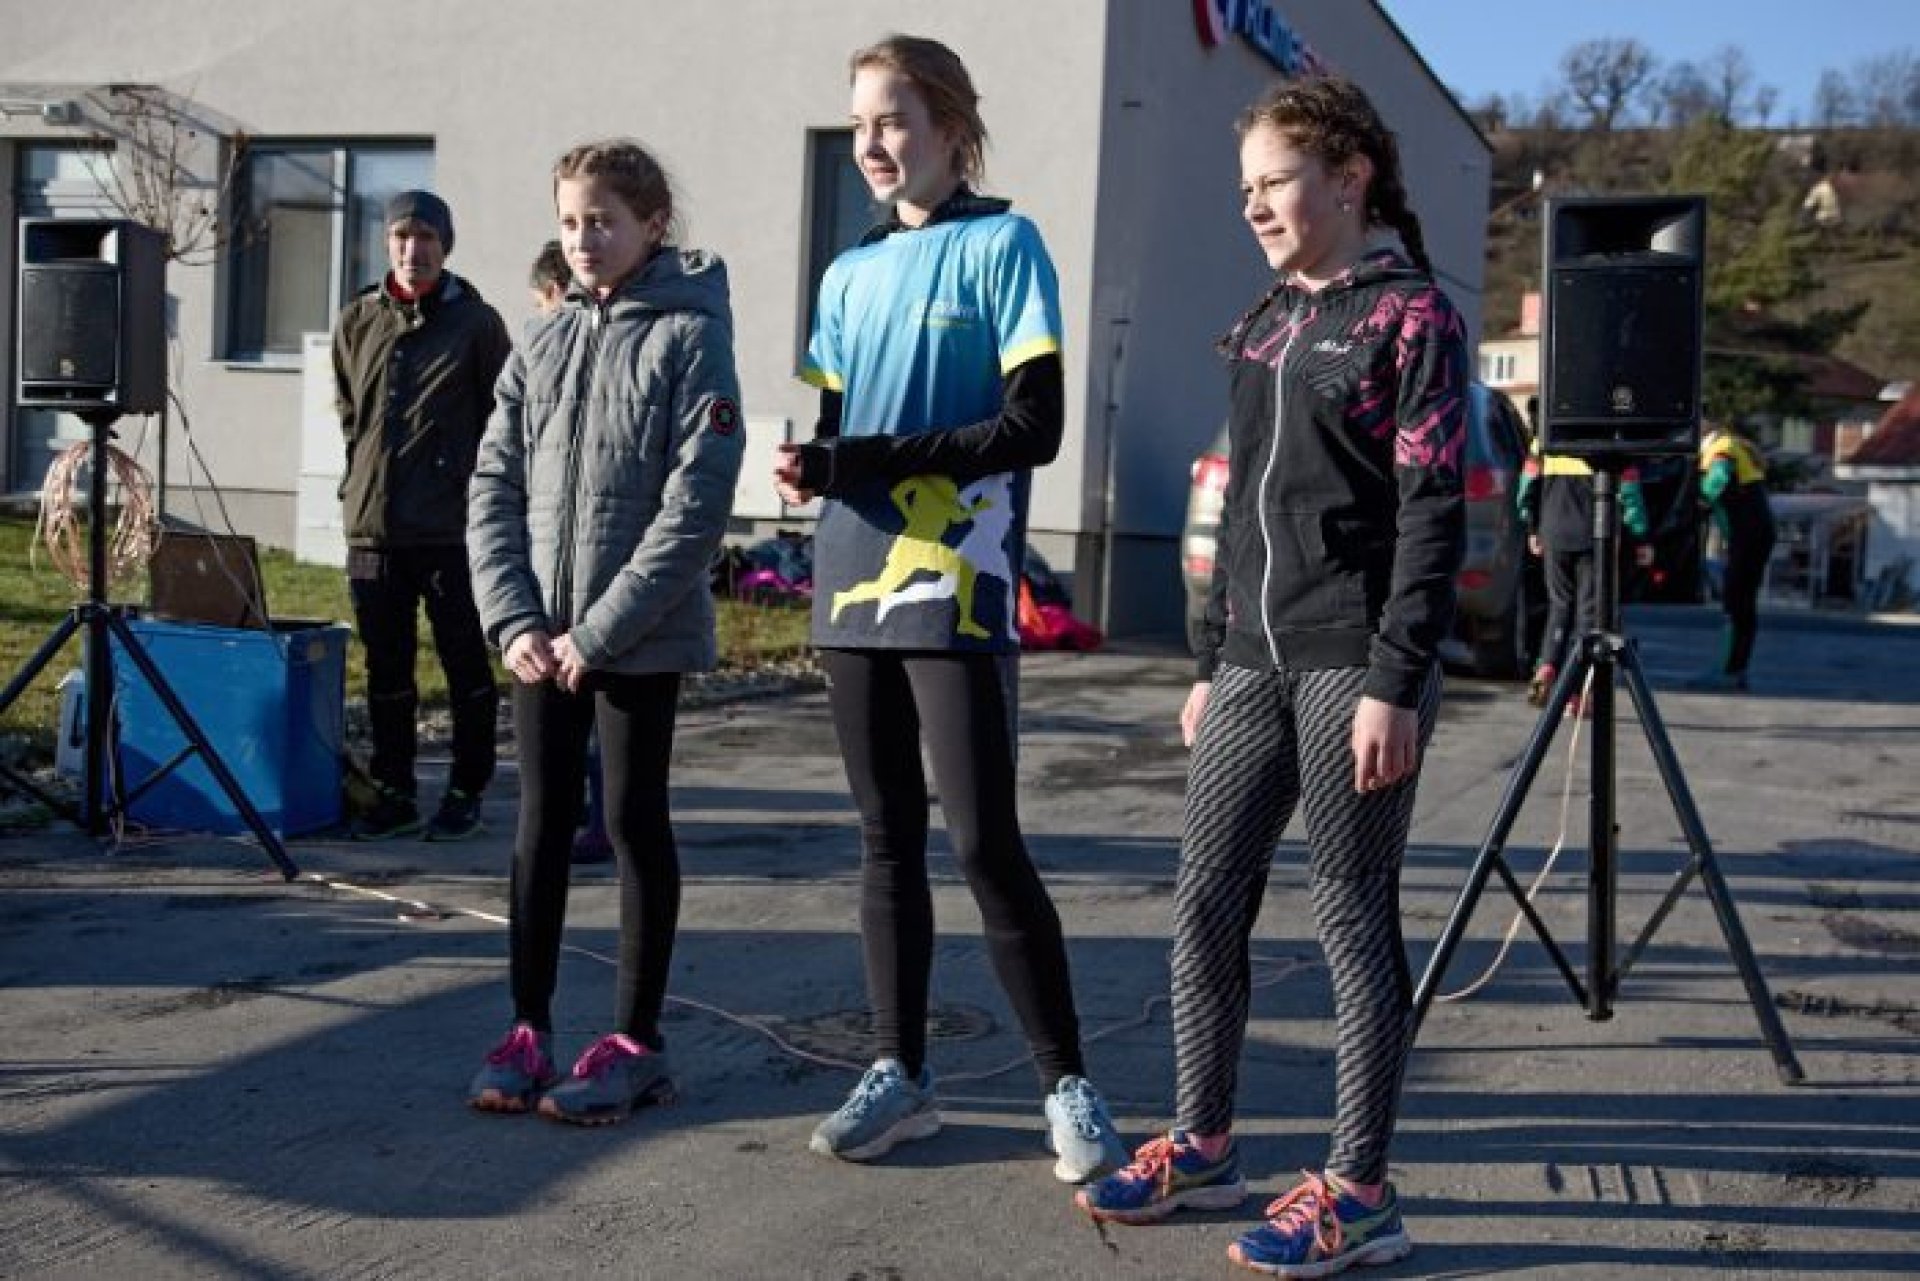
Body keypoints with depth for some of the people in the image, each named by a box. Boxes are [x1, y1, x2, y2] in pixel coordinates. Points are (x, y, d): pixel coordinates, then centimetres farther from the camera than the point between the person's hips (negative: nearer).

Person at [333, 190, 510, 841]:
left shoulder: (476, 322, -2)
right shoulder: (357, 321, 9)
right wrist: (363, 478, 13)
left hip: (454, 526, -4)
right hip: (371, 524, 4)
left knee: (466, 665, 4)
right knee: (386, 667, 10)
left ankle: (466, 790, 15)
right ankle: (393, 792, 19)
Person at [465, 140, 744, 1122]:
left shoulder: (689, 335, -7)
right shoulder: (542, 344, 10)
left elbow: (695, 504, -14)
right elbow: (494, 488, 8)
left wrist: (600, 631, -16)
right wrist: (514, 621, -5)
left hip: (641, 637, -5)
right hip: (539, 638, 5)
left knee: (635, 822, 3)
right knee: (542, 824, 10)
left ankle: (636, 1041, 13)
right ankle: (529, 1028, 20)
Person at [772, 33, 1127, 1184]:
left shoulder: (1002, 246, -2)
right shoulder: (851, 274, 16)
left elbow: (1033, 428, -11)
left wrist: (867, 462, -16)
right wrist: (812, 468, -5)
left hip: (957, 588, -6)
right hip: (856, 586, 6)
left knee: (986, 842, -8)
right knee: (888, 838, 10)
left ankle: (1069, 1084, 4)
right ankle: (902, 1072, 19)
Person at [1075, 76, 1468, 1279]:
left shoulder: (1411, 314, -5)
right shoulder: (1264, 324, 16)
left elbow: (1432, 515, -11)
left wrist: (1394, 683, -18)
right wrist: (1213, 663, 16)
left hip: (1354, 665, -7)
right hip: (1257, 664, 7)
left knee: (1352, 916, -2)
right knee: (1206, 902, 7)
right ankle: (1204, 1146, 21)